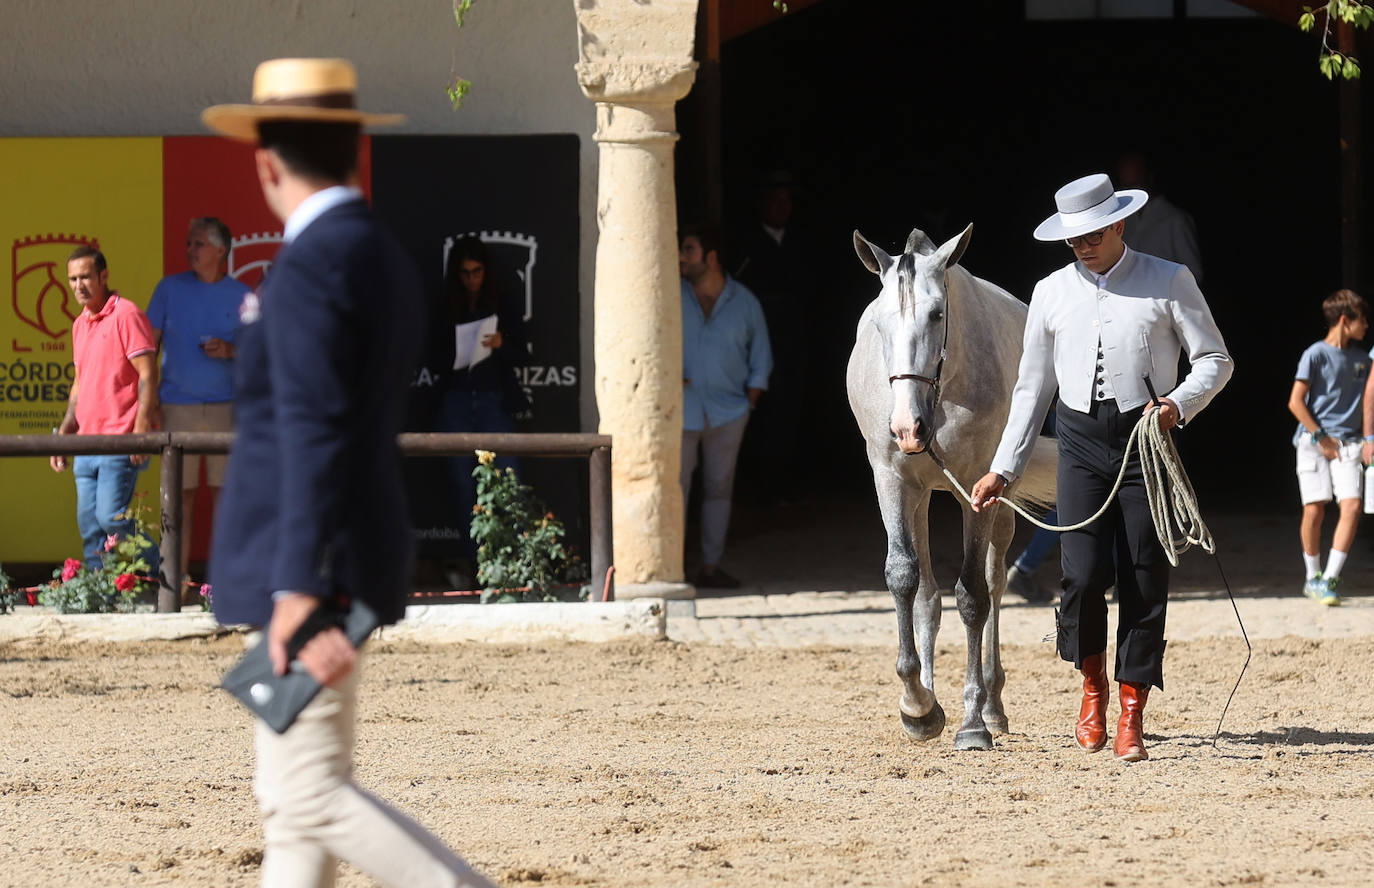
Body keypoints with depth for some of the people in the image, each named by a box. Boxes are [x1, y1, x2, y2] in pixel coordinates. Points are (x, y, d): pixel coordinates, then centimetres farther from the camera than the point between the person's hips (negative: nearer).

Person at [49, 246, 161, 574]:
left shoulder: (125, 315, -7)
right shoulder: (80, 325, 18)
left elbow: (148, 374, -12)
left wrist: (141, 429, -19)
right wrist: (64, 432, 20)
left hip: (120, 442, -8)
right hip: (87, 442, 8)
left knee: (110, 518, -14)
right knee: (89, 526, 4)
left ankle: (159, 571, 3)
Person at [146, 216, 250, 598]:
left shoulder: (241, 296, 7)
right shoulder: (170, 288, 7)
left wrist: (231, 351, -10)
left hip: (225, 405, 0)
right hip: (178, 405, 0)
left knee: (224, 493, -2)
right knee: (181, 494, -1)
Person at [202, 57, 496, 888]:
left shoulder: (308, 267, -17)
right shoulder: (389, 261, 13)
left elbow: (314, 435, -25)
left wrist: (299, 588, -29)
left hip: (314, 569, -10)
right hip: (365, 555, 10)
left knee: (309, 796, -8)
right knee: (294, 793, 12)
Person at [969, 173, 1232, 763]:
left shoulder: (1169, 283, 2)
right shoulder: (1052, 293, 10)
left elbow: (1215, 359, 4)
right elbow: (1032, 387, 16)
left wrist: (1179, 403, -16)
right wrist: (1003, 470, 14)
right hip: (1082, 442, 2)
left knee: (1144, 579, -2)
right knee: (1083, 575, -12)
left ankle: (1132, 717, 6)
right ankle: (1092, 685, 14)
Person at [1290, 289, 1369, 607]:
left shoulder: (1361, 359, 13)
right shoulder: (1316, 354, -4)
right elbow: (1296, 402, -6)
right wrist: (1320, 437, -10)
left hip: (1346, 443, 4)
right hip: (1313, 442, -4)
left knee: (1352, 507, -12)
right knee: (1314, 509, -5)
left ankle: (1330, 578, -10)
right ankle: (1312, 577, 15)